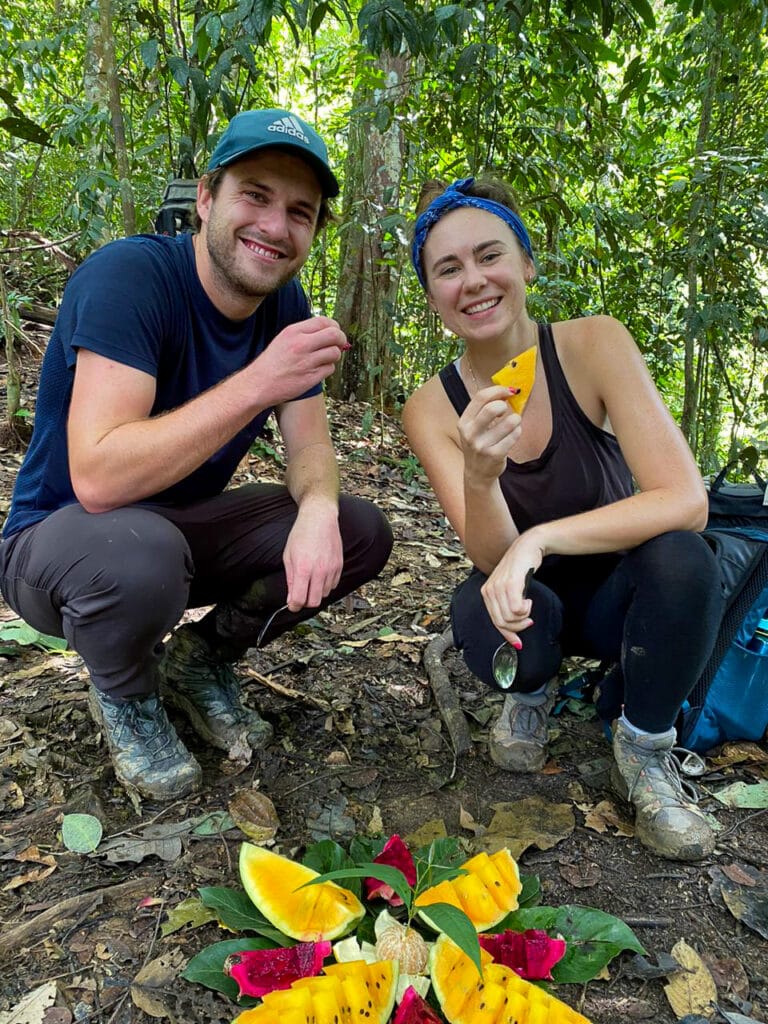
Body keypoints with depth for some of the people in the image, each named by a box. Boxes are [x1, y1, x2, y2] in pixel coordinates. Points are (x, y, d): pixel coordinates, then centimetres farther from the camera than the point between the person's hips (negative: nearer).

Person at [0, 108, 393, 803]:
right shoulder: (128, 275, -25)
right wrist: (257, 383, -40)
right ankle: (124, 695, -3)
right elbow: (98, 478, -35)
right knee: (140, 553, -40)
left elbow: (310, 447, -5)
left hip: (186, 526, 6)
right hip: (61, 536, -5)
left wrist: (317, 509, -29)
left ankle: (202, 657, 11)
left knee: (362, 534, -9)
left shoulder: (285, 304, -4)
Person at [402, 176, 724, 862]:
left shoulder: (593, 345, -19)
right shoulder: (432, 410, -14)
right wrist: (479, 476, -43)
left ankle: (644, 751, -4)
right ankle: (531, 694, 7)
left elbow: (686, 501, -27)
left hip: (619, 592, 0)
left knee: (682, 560, -33)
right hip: (530, 607, 1)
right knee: (482, 612, -33)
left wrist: (541, 538, -37)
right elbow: (493, 559, -22)